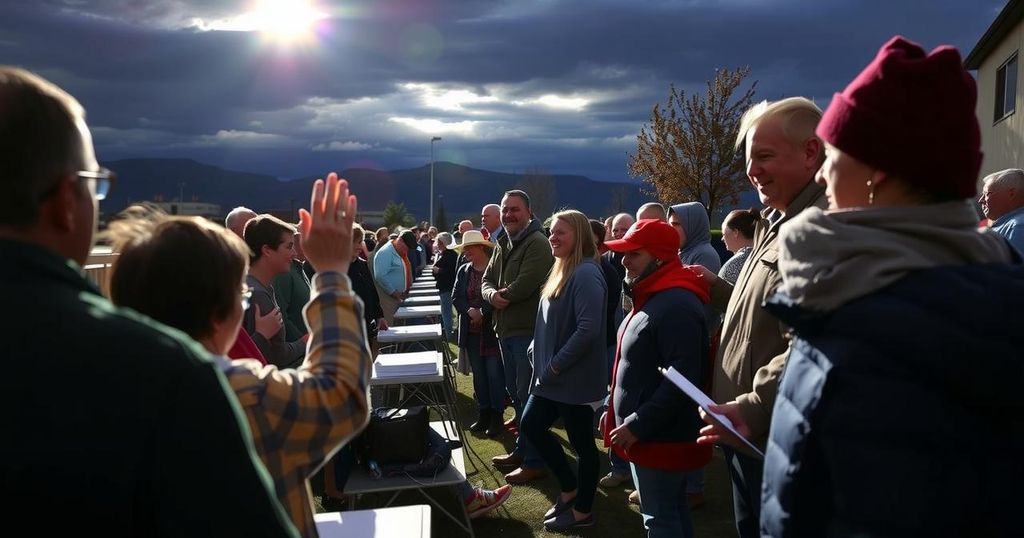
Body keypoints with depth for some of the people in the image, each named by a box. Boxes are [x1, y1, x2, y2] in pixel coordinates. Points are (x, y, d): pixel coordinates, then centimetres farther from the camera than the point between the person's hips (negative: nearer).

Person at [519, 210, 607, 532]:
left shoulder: (586, 273, -18)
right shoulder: (562, 269, 12)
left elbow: (588, 329, -26)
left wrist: (555, 365, -21)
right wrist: (538, 351, 9)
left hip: (576, 377, -10)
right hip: (553, 375, 10)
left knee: (583, 444, 6)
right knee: (531, 426, 15)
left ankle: (582, 511, 23)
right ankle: (569, 489, 31)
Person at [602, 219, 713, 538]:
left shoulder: (676, 306, -22)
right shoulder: (650, 298, 13)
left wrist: (637, 425, -24)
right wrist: (614, 410, 18)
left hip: (662, 436, -10)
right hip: (650, 433, 10)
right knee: (673, 511, 19)